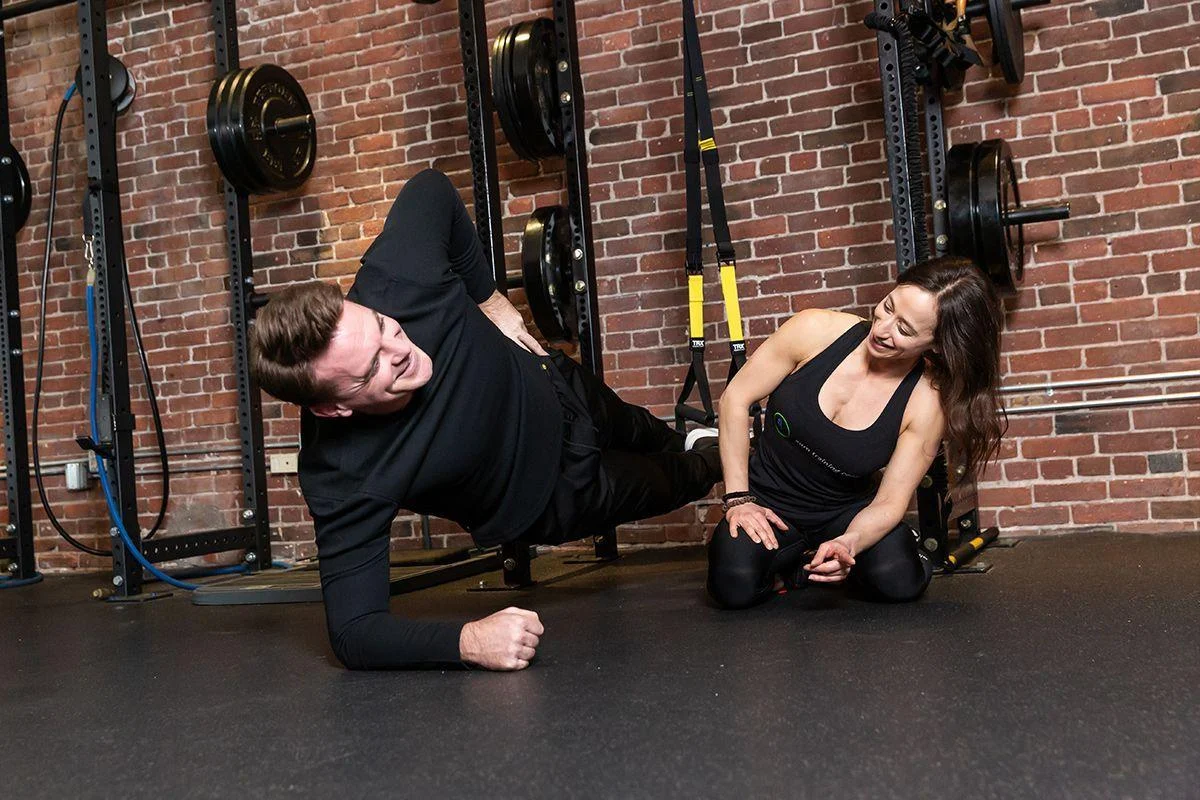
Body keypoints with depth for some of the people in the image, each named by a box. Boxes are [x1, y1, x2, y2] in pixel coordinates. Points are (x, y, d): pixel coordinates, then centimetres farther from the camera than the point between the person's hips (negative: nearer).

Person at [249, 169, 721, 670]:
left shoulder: (393, 281, -38)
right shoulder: (342, 482, -45)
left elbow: (432, 188, -17)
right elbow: (354, 633, -40)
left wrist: (489, 299, -13)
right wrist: (466, 642, -55)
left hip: (556, 388, 3)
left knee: (644, 436, 37)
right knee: (672, 482, 25)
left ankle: (688, 441, 78)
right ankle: (710, 469, 66)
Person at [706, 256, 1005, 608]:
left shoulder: (928, 403, -18)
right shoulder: (816, 330, -18)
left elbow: (889, 502, -14)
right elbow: (736, 398, -9)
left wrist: (848, 544, -35)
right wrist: (738, 498, -12)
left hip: (845, 512, 0)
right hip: (768, 503, 1)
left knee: (900, 581, -30)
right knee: (735, 586, -28)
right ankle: (785, 561, 9)